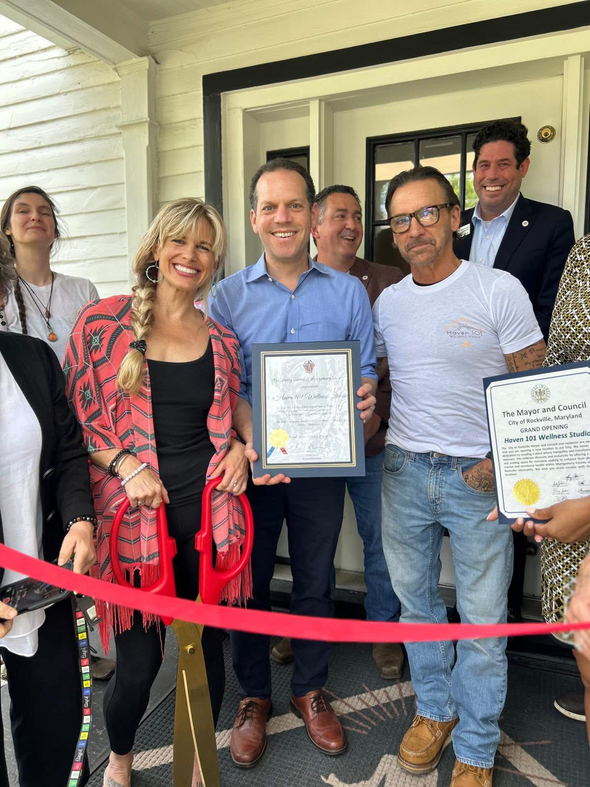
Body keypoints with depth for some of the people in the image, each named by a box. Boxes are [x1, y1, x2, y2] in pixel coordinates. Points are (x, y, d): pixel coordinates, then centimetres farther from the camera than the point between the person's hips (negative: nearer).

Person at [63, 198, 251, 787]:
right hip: (135, 517, -2)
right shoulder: (103, 322, -2)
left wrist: (240, 447, 1)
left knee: (206, 650, 14)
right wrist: (124, 463, -13)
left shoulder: (220, 339, 9)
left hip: (209, 513, 3)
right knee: (138, 662, 8)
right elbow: (73, 419, 0)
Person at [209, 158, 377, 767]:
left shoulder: (348, 293, 2)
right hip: (250, 462, 0)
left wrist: (366, 394, -19)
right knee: (247, 581, 12)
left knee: (315, 581, 15)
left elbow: (365, 370, 5)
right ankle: (253, 696, 36)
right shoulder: (228, 295, 1)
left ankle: (310, 691, 39)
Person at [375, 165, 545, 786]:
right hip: (403, 471, 4)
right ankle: (435, 710, 40)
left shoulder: (499, 290, -6)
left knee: (483, 618, 7)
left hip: (478, 477, -4)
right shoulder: (386, 302, 7)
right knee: (416, 599, 17)